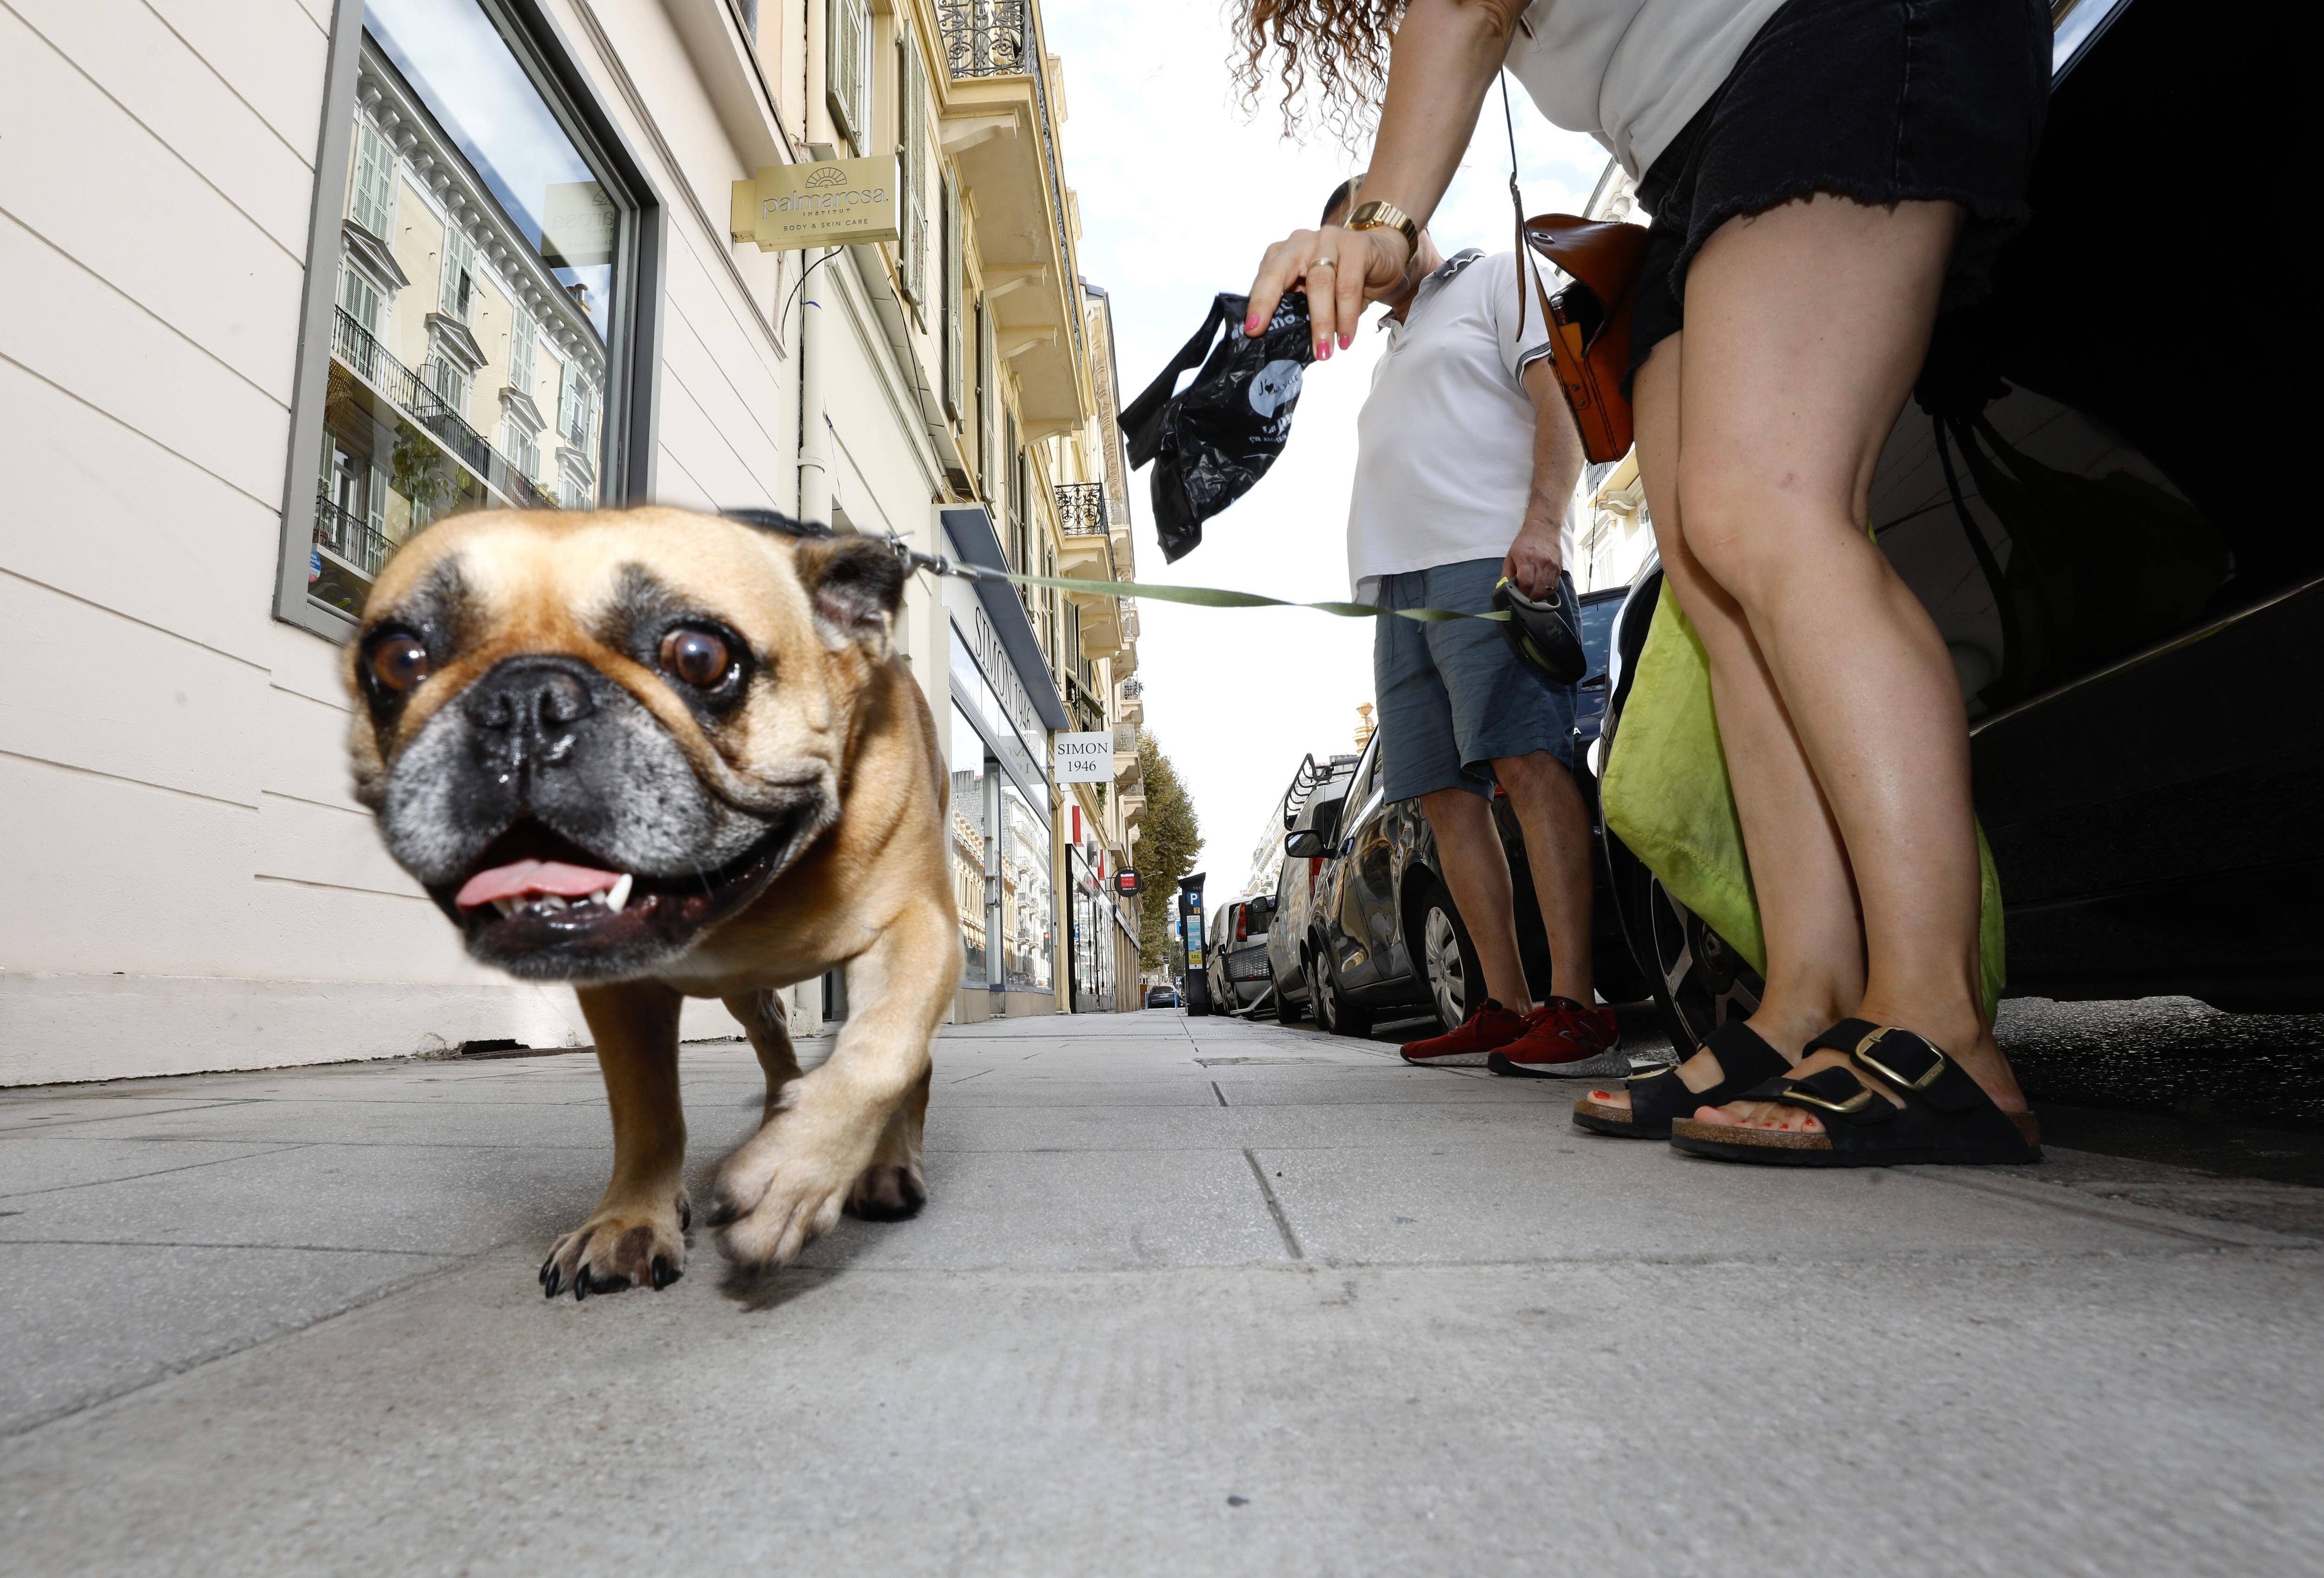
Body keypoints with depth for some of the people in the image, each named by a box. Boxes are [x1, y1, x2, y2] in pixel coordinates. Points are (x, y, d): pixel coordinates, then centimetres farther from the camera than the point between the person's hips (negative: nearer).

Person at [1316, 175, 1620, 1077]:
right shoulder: (1393, 347, 35)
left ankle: (1575, 1007, -22)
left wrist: (1541, 521, -17)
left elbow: (1560, 396, -1)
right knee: (1446, 794, -1)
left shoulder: (1497, 279, 14)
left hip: (1489, 562, -8)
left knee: (1529, 765, -19)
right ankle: (1506, 1009, 0)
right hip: (1400, 584, 8)